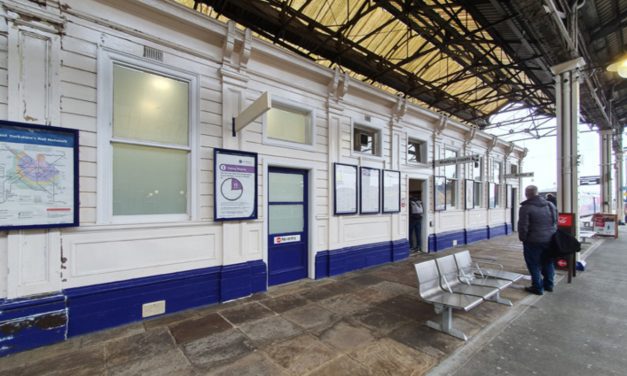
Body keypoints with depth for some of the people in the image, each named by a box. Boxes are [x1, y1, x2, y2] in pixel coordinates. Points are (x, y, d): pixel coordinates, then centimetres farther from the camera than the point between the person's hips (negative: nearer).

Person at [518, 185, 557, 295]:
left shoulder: (526, 208, -18)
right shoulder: (550, 205, 5)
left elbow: (523, 226, -17)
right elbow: (556, 222, 14)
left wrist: (523, 238, -4)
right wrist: (552, 234, 22)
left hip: (534, 241, -7)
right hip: (549, 240, 7)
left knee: (534, 265, 4)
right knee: (548, 263, 20)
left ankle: (538, 287, 11)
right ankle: (548, 284, 32)